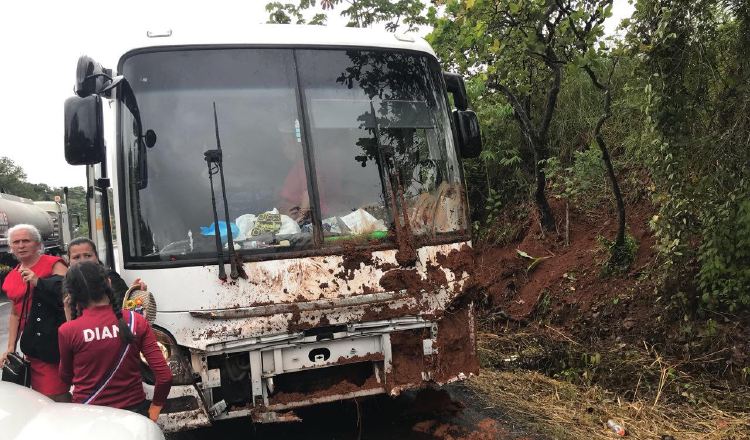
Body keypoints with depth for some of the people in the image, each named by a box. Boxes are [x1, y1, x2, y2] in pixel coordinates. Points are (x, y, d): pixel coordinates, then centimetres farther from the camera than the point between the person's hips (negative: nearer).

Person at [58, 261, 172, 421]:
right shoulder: (136, 322, -10)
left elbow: (66, 377, 5)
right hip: (134, 412, 0)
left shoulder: (67, 331, -13)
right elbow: (164, 376, -13)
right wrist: (154, 408, 5)